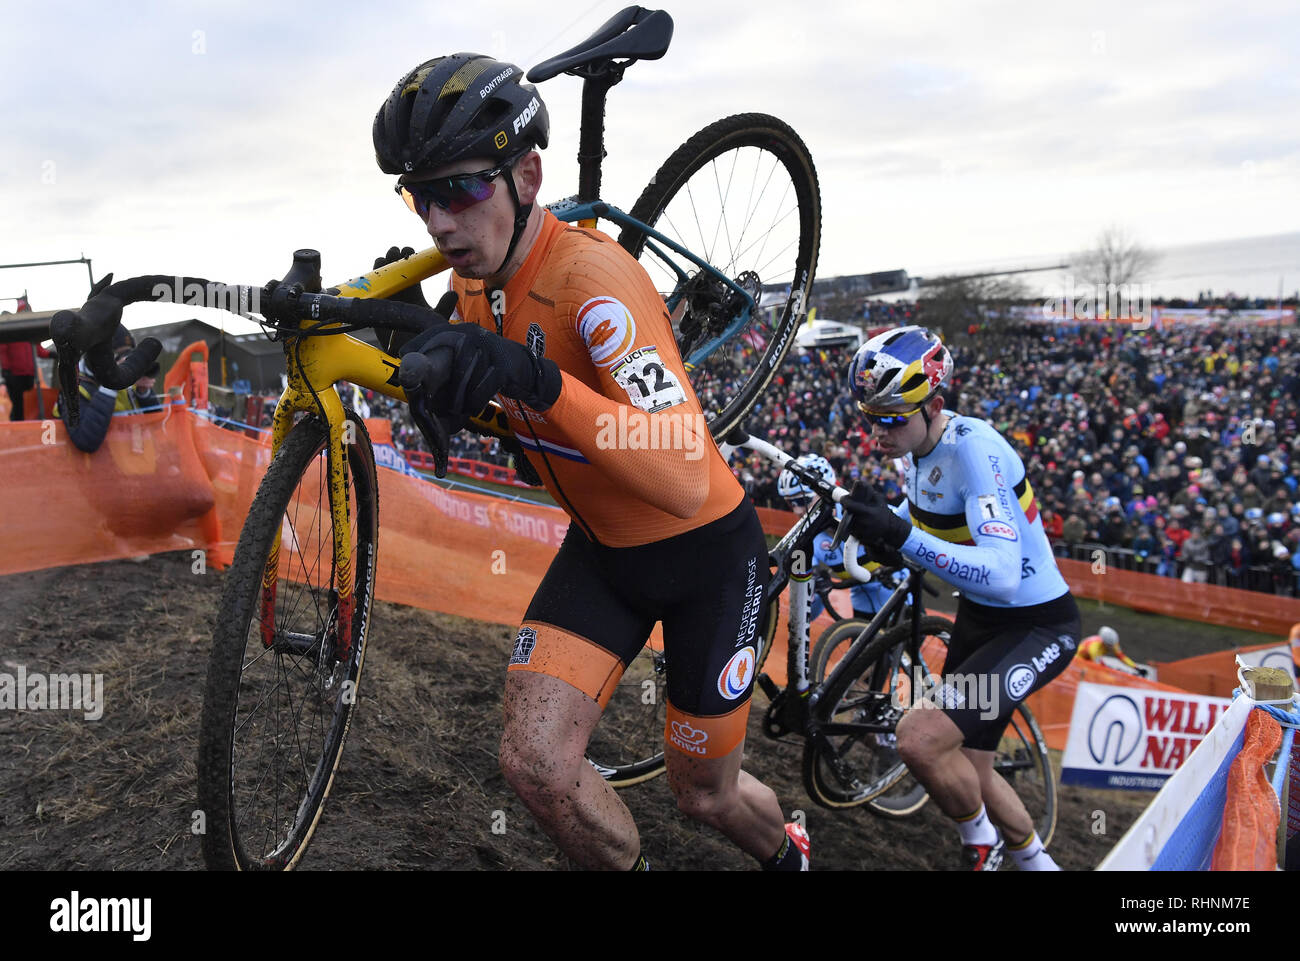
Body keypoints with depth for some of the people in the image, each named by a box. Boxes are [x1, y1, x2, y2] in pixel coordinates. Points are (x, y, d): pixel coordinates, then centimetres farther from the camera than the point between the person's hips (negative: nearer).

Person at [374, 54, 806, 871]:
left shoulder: (592, 276, -31)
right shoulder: (476, 273, -7)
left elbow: (686, 481, -43)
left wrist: (537, 379, -53)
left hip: (706, 550, -5)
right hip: (602, 547, 6)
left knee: (702, 795, 11)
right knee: (535, 762, -12)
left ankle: (787, 853, 48)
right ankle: (634, 867, 19)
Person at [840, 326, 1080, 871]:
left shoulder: (972, 448, -29)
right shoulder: (918, 442, -4)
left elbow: (1003, 575, -39)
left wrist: (901, 536, -46)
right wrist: (874, 526, -1)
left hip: (1035, 626, -9)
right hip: (977, 617, 9)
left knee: (919, 739, -25)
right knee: (966, 772, 16)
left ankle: (982, 845, 6)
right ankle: (1035, 861, 44)